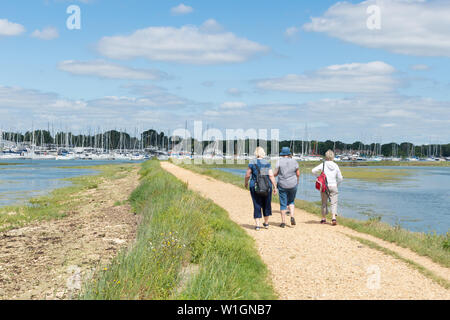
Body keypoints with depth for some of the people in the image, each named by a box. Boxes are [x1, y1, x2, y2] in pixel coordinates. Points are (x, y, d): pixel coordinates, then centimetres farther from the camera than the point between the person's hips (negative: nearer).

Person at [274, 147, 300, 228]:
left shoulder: (279, 161, -7)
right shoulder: (294, 162, -1)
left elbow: (275, 173, -7)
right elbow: (298, 174, 3)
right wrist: (297, 181, 21)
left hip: (282, 185, -2)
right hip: (293, 185, 2)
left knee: (283, 204, 6)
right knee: (291, 201, 20)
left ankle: (283, 222, 5)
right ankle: (292, 216, -1)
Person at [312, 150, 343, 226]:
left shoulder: (323, 164, -3)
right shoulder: (336, 166, 2)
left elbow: (314, 171, -10)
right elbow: (340, 178, 5)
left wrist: (319, 176, 6)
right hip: (333, 186, 0)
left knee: (324, 202, 11)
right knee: (334, 203, 1)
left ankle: (324, 218, 16)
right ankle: (334, 218, -15)